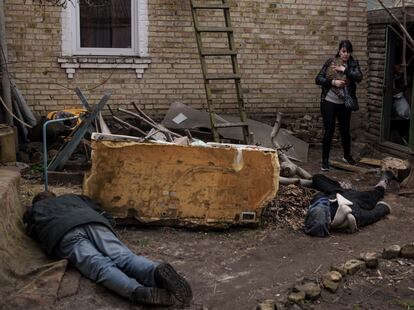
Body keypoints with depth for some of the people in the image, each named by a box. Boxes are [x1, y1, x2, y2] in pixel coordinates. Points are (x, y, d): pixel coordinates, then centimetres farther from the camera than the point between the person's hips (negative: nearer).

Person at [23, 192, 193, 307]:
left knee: (100, 266, -25)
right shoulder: (73, 197, 44)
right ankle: (157, 271, -48)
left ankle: (139, 292, -52)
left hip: (64, 233, -3)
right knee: (124, 257, -17)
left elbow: (33, 234, 30)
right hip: (95, 223, 3)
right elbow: (108, 217, 36)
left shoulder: (33, 209, 40)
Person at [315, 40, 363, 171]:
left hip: (344, 103, 2)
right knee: (329, 131, -2)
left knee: (345, 130, 15)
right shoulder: (330, 62, -3)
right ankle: (325, 160, 8)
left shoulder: (353, 64, 1)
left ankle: (347, 156, 35)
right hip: (329, 102, -2)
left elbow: (359, 77, -16)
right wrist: (333, 82, -18)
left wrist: (345, 69, -21)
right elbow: (318, 79, -7)